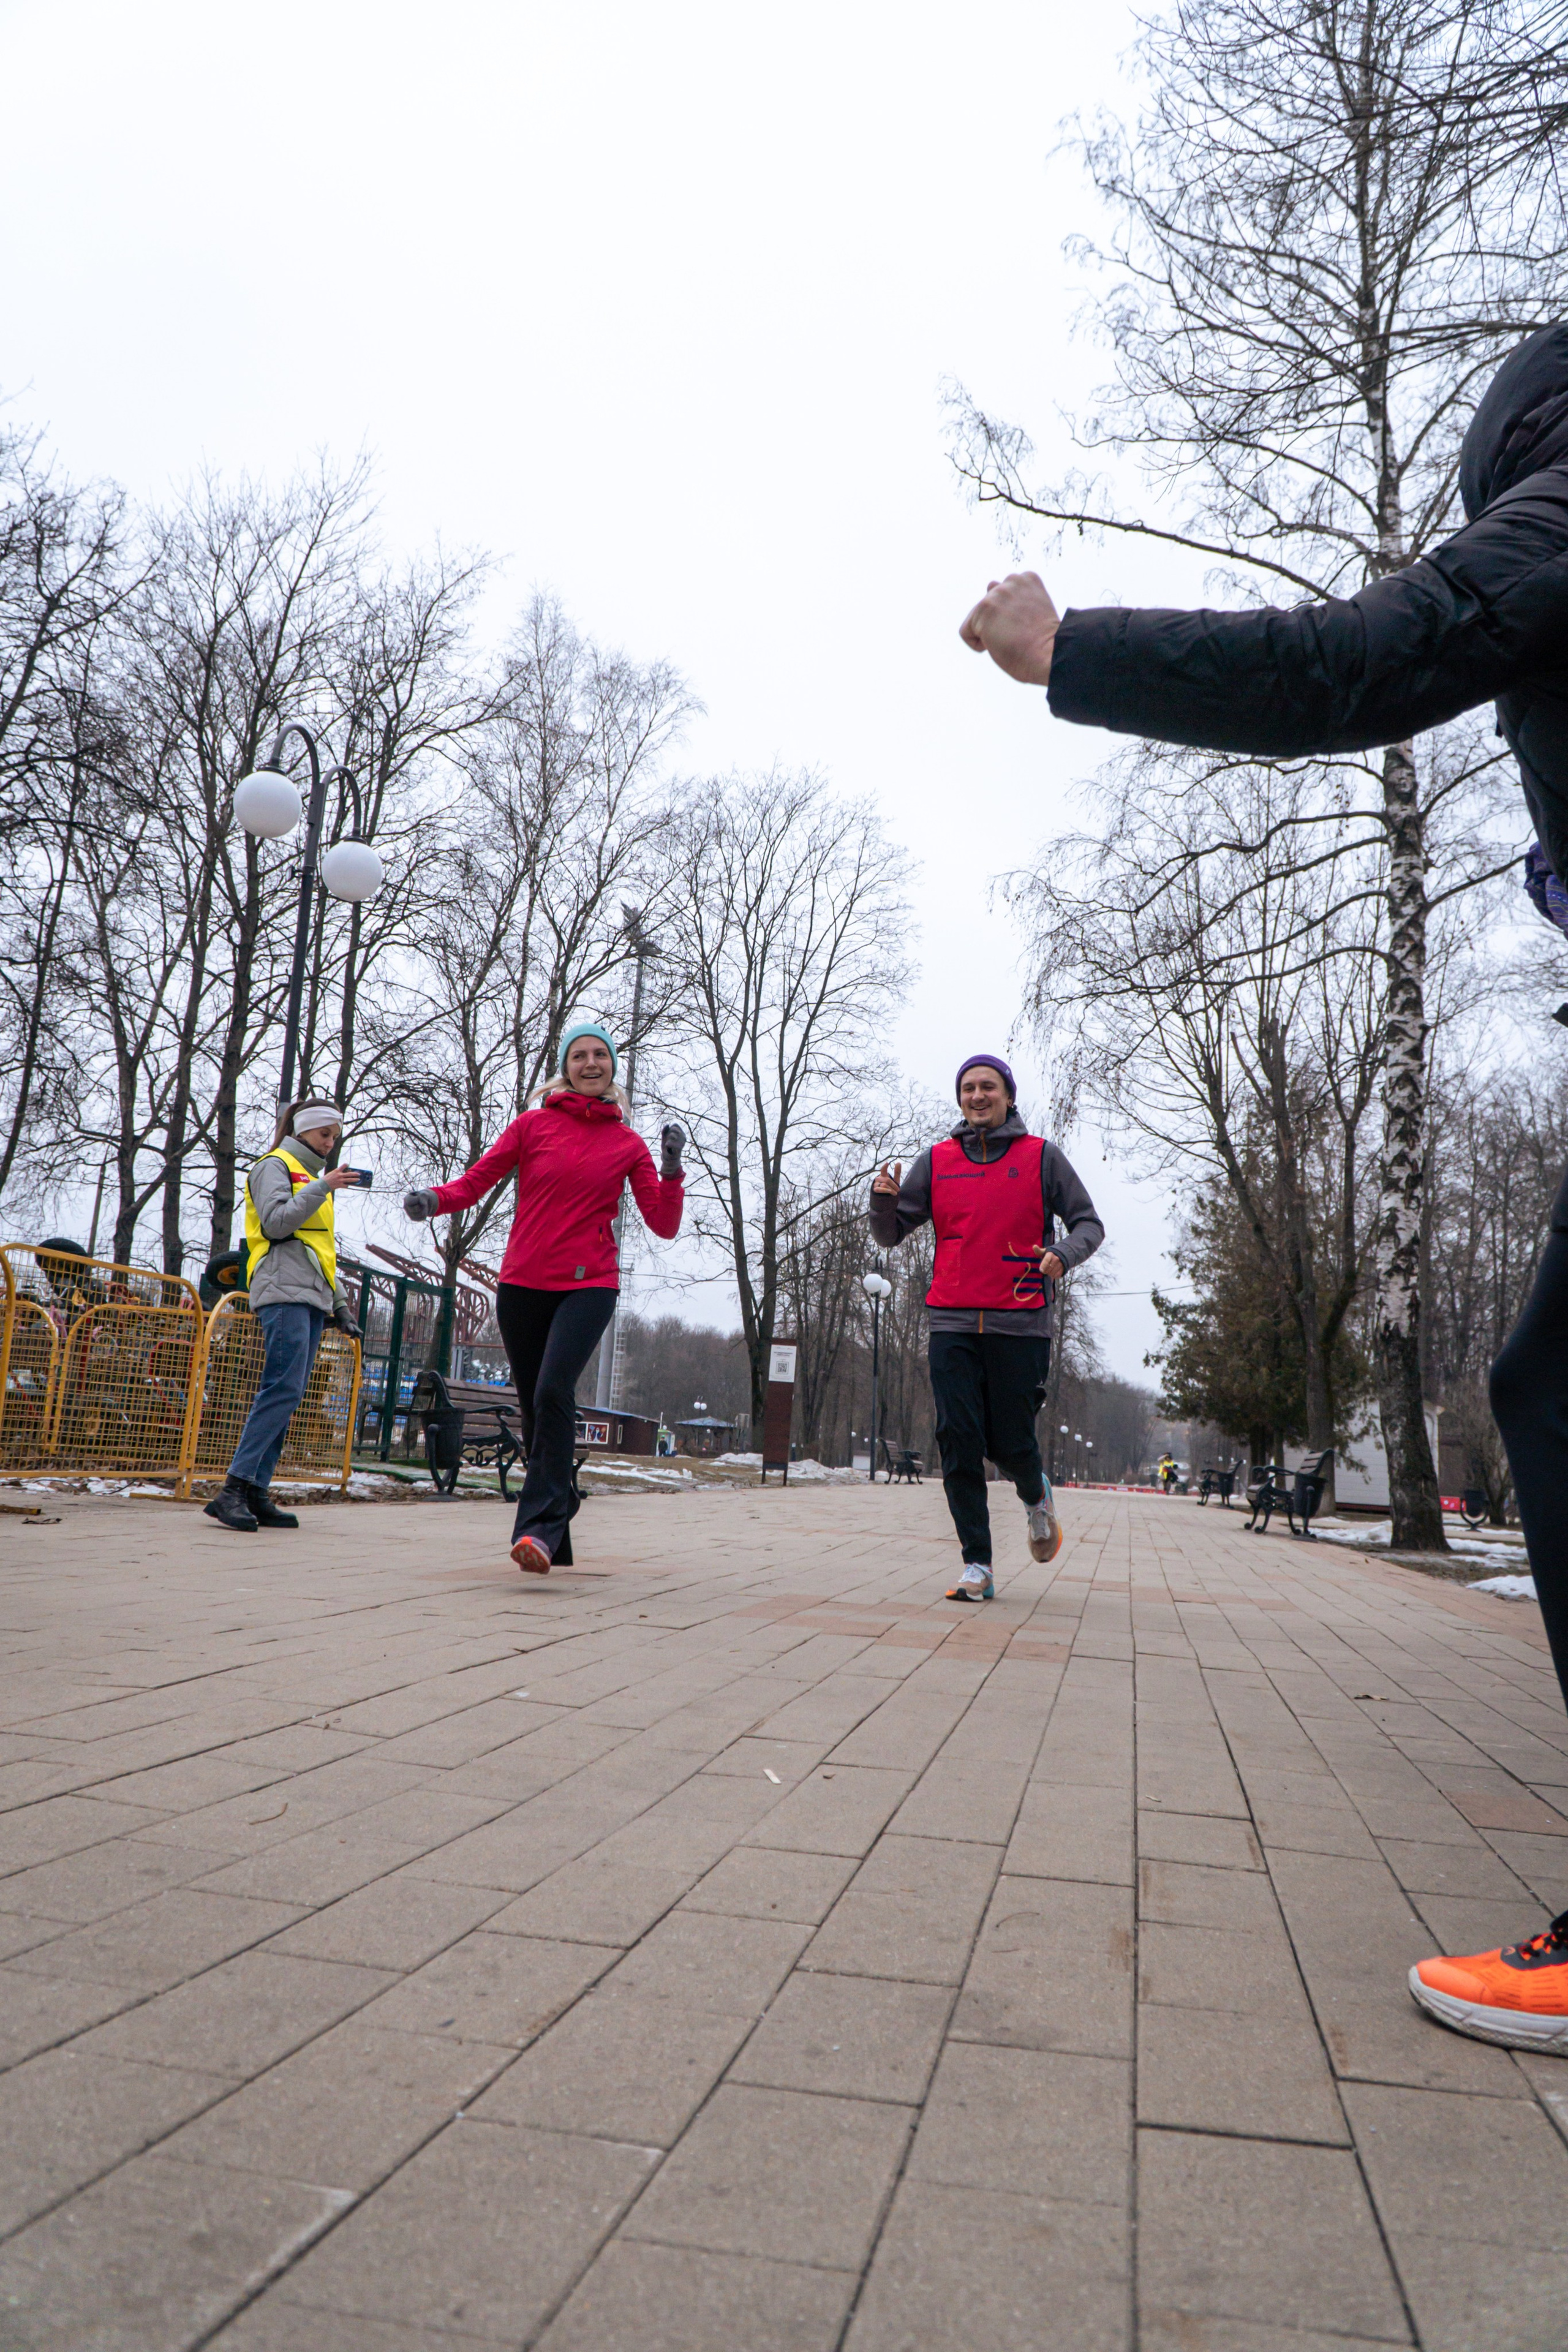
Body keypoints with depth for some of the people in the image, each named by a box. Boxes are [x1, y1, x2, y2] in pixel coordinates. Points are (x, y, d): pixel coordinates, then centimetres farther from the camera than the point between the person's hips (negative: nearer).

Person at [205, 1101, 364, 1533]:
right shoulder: (275, 1166, 5)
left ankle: (256, 1494, 1)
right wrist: (322, 1188, -16)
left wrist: (340, 1303, 25)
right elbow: (277, 1222, -12)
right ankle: (232, 1490, -21)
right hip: (284, 1291, -8)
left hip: (312, 1299, 8)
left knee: (285, 1398, 2)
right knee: (283, 1389, -19)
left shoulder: (314, 1177, 29)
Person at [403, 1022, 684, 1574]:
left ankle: (539, 1526, -24)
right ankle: (555, 1539, 21)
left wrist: (672, 1171, -11)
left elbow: (664, 1226, 4)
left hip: (589, 1285, -2)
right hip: (522, 1282, 2)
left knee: (554, 1390, -24)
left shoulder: (628, 1145, 8)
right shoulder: (534, 1125, 8)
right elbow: (476, 1181, 4)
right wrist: (434, 1198, -15)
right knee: (534, 1408, 6)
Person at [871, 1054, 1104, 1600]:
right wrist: (884, 1200, -10)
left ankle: (1036, 1497, 37)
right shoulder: (937, 1161, 11)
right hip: (953, 1324, 2)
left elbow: (1088, 1223, 8)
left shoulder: (1040, 1157, 6)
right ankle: (976, 1565, 4)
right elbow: (890, 1235, 12)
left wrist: (1064, 1254, -13)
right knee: (959, 1445, -4)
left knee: (1011, 1442, 1)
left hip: (1020, 1325, -2)